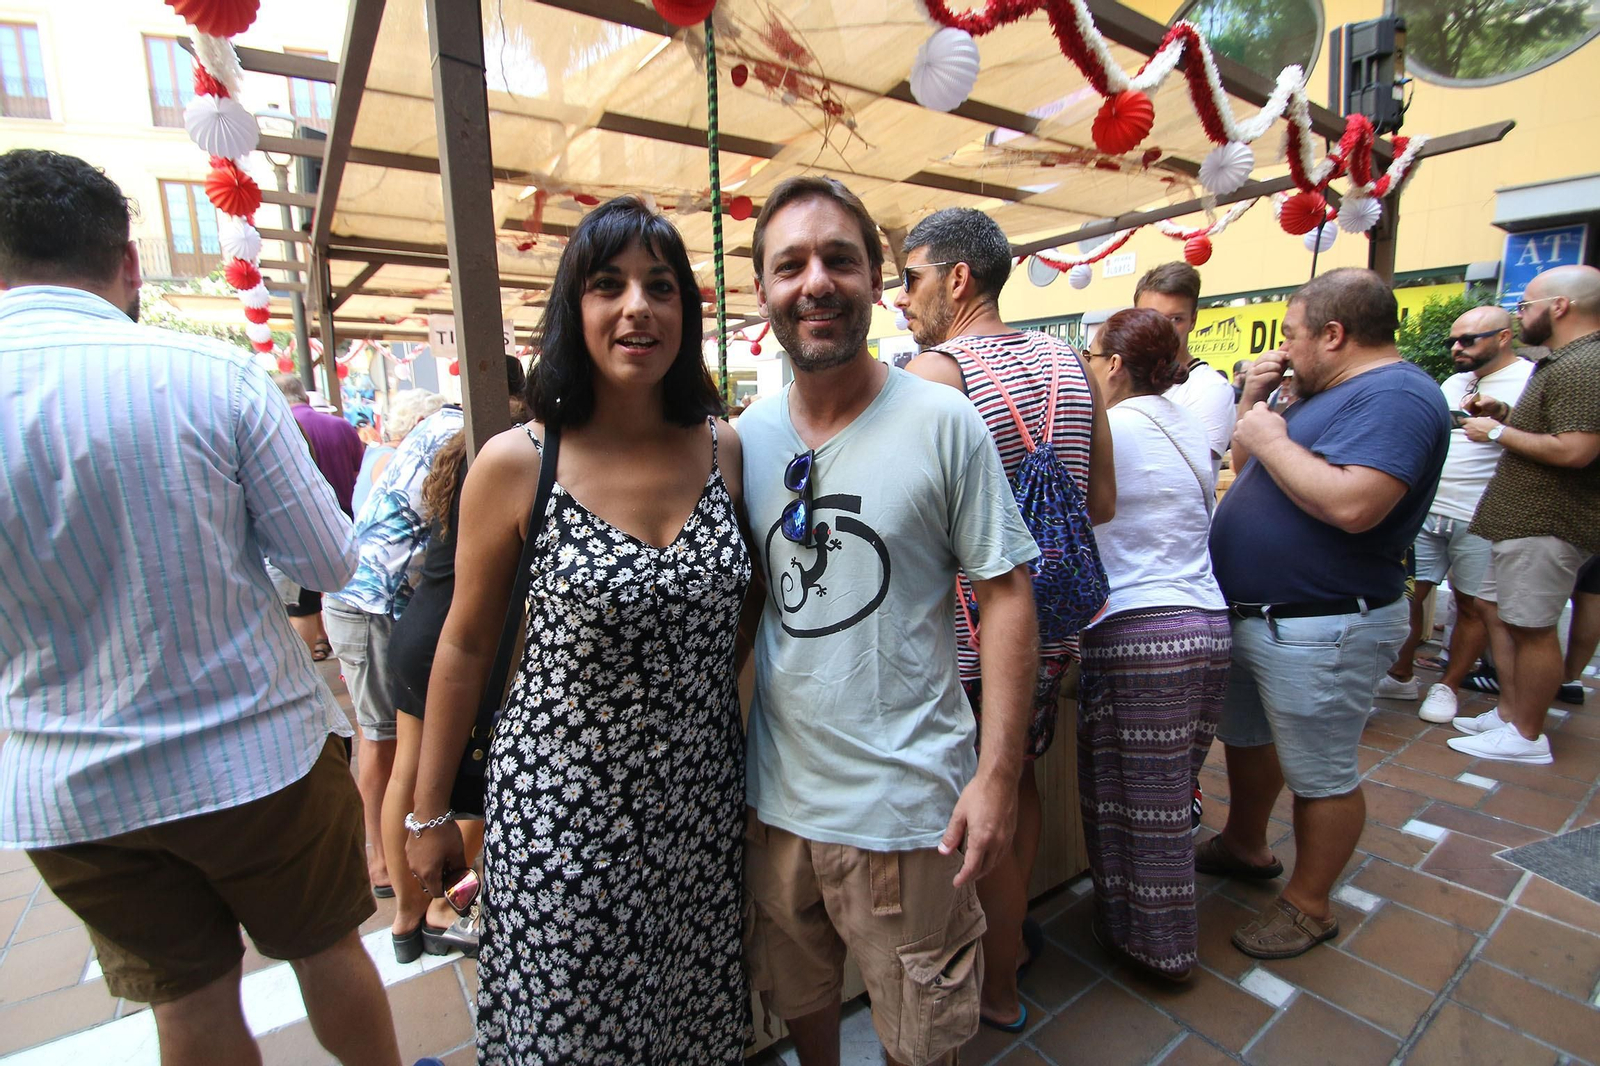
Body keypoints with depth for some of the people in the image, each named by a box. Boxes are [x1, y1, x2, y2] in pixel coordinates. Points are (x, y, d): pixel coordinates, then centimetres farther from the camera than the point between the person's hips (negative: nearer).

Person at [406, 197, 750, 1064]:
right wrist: (429, 813, 5)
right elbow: (465, 646, -3)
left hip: (702, 803, 3)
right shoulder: (516, 464, -14)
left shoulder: (724, 448, -5)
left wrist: (759, 768, 11)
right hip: (560, 808, -2)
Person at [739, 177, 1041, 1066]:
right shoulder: (745, 437, -1)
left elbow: (1008, 596, -10)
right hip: (775, 792, 4)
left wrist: (999, 773, -12)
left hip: (906, 805, -3)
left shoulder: (944, 423, -13)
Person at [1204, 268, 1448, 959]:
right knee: (1245, 737, 24)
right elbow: (1247, 469, 19)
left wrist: (1274, 441, -20)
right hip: (1252, 614, 10)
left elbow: (1353, 505, -33)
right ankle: (1244, 847, 44)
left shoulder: (1395, 396, -18)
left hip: (1319, 630, -10)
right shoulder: (1332, 394, 14)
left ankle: (1308, 907, 25)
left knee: (1320, 775, 7)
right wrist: (1253, 403, 5)